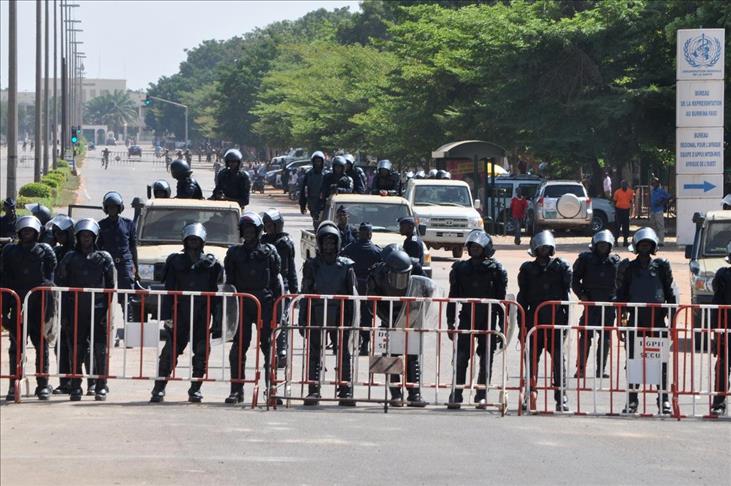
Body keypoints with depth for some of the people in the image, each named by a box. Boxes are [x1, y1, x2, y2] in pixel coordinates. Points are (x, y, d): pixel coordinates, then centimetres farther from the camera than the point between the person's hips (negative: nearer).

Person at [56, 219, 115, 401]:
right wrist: (64, 314, 2)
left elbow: (110, 287, 6)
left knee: (100, 351, -4)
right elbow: (61, 286, 8)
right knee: (75, 351, 2)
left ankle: (101, 387, 3)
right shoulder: (70, 258, 8)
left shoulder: (104, 258, 6)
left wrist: (107, 310, -3)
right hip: (75, 310, 1)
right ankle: (76, 387, 9)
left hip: (98, 311, -1)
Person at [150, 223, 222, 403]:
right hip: (180, 313, -1)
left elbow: (214, 293, 10)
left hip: (202, 315, 1)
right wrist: (167, 315, -4)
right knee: (171, 351, -5)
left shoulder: (210, 264, 9)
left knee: (201, 353, 0)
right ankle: (159, 389, -3)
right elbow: (169, 291, 4)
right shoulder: (176, 262, 8)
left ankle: (195, 390, 9)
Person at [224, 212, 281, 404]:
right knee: (239, 347, -3)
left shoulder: (269, 252, 8)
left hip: (265, 304, -1)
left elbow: (276, 281, 6)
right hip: (242, 305, 1)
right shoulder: (235, 253, 12)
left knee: (268, 345, -1)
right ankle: (236, 389, 0)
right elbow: (230, 281, 10)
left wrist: (277, 305, -1)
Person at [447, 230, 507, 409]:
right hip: (466, 319, 1)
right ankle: (456, 396, -4)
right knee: (461, 358, -6)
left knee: (486, 360, 2)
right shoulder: (461, 268, 9)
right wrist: (450, 322, 6)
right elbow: (453, 296, 11)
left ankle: (481, 396, 8)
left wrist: (502, 324, -3)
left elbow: (501, 298, 2)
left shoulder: (495, 270, 2)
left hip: (488, 320, -1)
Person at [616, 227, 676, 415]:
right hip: (636, 318, 1)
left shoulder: (661, 266, 7)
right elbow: (622, 294, 9)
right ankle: (632, 400, 6)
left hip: (657, 317, -1)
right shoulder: (629, 268, 8)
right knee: (633, 360, 1)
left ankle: (664, 399, 4)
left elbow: (670, 292, 8)